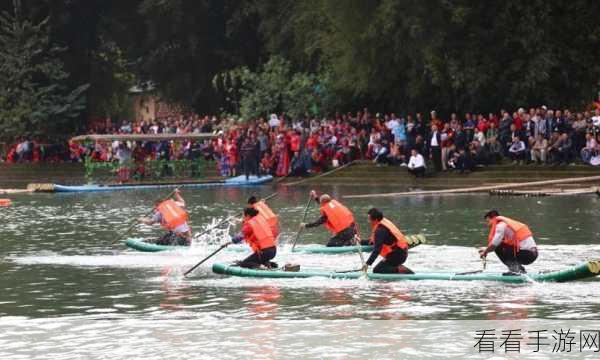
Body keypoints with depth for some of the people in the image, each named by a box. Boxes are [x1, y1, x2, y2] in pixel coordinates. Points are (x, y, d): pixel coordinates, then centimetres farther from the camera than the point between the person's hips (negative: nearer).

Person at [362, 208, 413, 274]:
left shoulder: (380, 230, -20)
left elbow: (377, 249, -29)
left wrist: (368, 263, -33)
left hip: (397, 255, -10)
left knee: (377, 270, -12)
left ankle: (400, 270, -14)